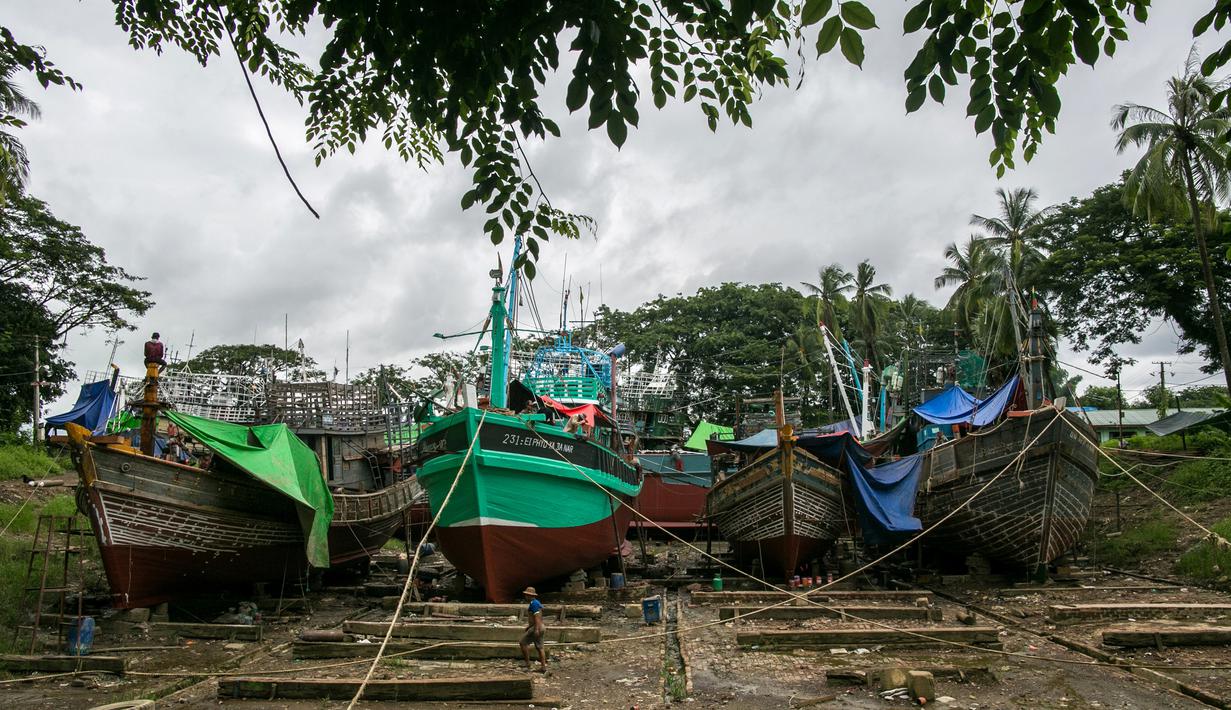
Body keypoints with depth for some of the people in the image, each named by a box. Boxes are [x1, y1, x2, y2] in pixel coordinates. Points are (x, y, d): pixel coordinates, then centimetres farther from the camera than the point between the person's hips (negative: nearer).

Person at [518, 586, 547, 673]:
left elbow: (536, 616, -22)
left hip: (535, 627, -10)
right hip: (540, 627, 10)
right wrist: (529, 625, 27)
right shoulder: (538, 602, 16)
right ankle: (543, 667, 7)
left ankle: (527, 663, -1)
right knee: (539, 647, 9)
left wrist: (536, 629, -26)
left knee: (523, 643, -3)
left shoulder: (533, 603, -14)